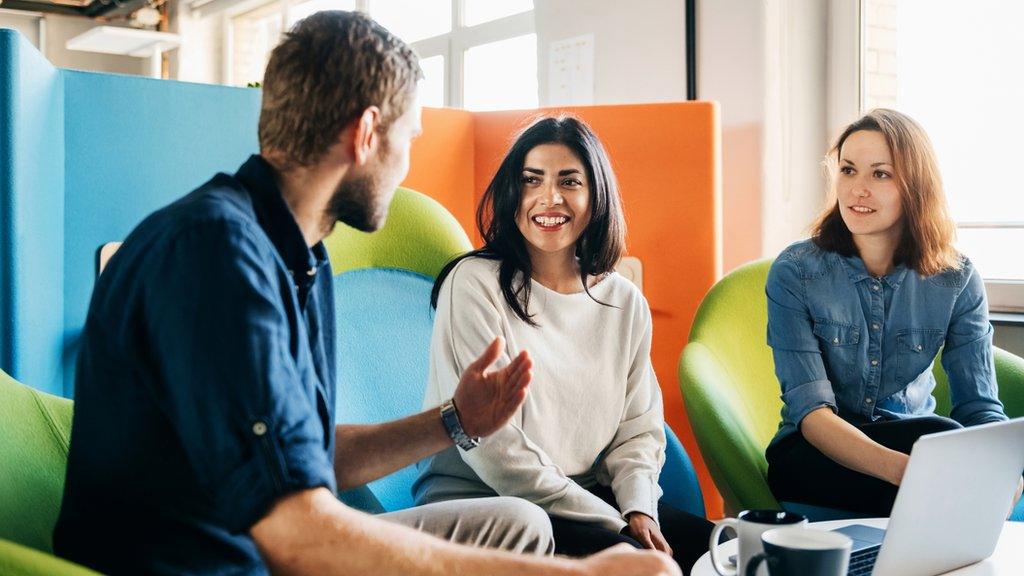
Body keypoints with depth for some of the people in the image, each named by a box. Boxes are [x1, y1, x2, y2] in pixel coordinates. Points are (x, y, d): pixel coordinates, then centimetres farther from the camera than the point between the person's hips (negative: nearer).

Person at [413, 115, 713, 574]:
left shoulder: (626, 303, 8)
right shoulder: (475, 284, -10)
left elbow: (639, 429, 10)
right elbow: (491, 446, -15)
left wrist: (638, 510, -12)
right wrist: (613, 524, -15)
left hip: (592, 499, 6)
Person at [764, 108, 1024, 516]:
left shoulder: (957, 281, -2)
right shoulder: (794, 272, -11)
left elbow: (980, 406, -5)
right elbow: (810, 412, -19)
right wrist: (903, 468, -38)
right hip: (814, 456, -3)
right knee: (948, 441, -31)